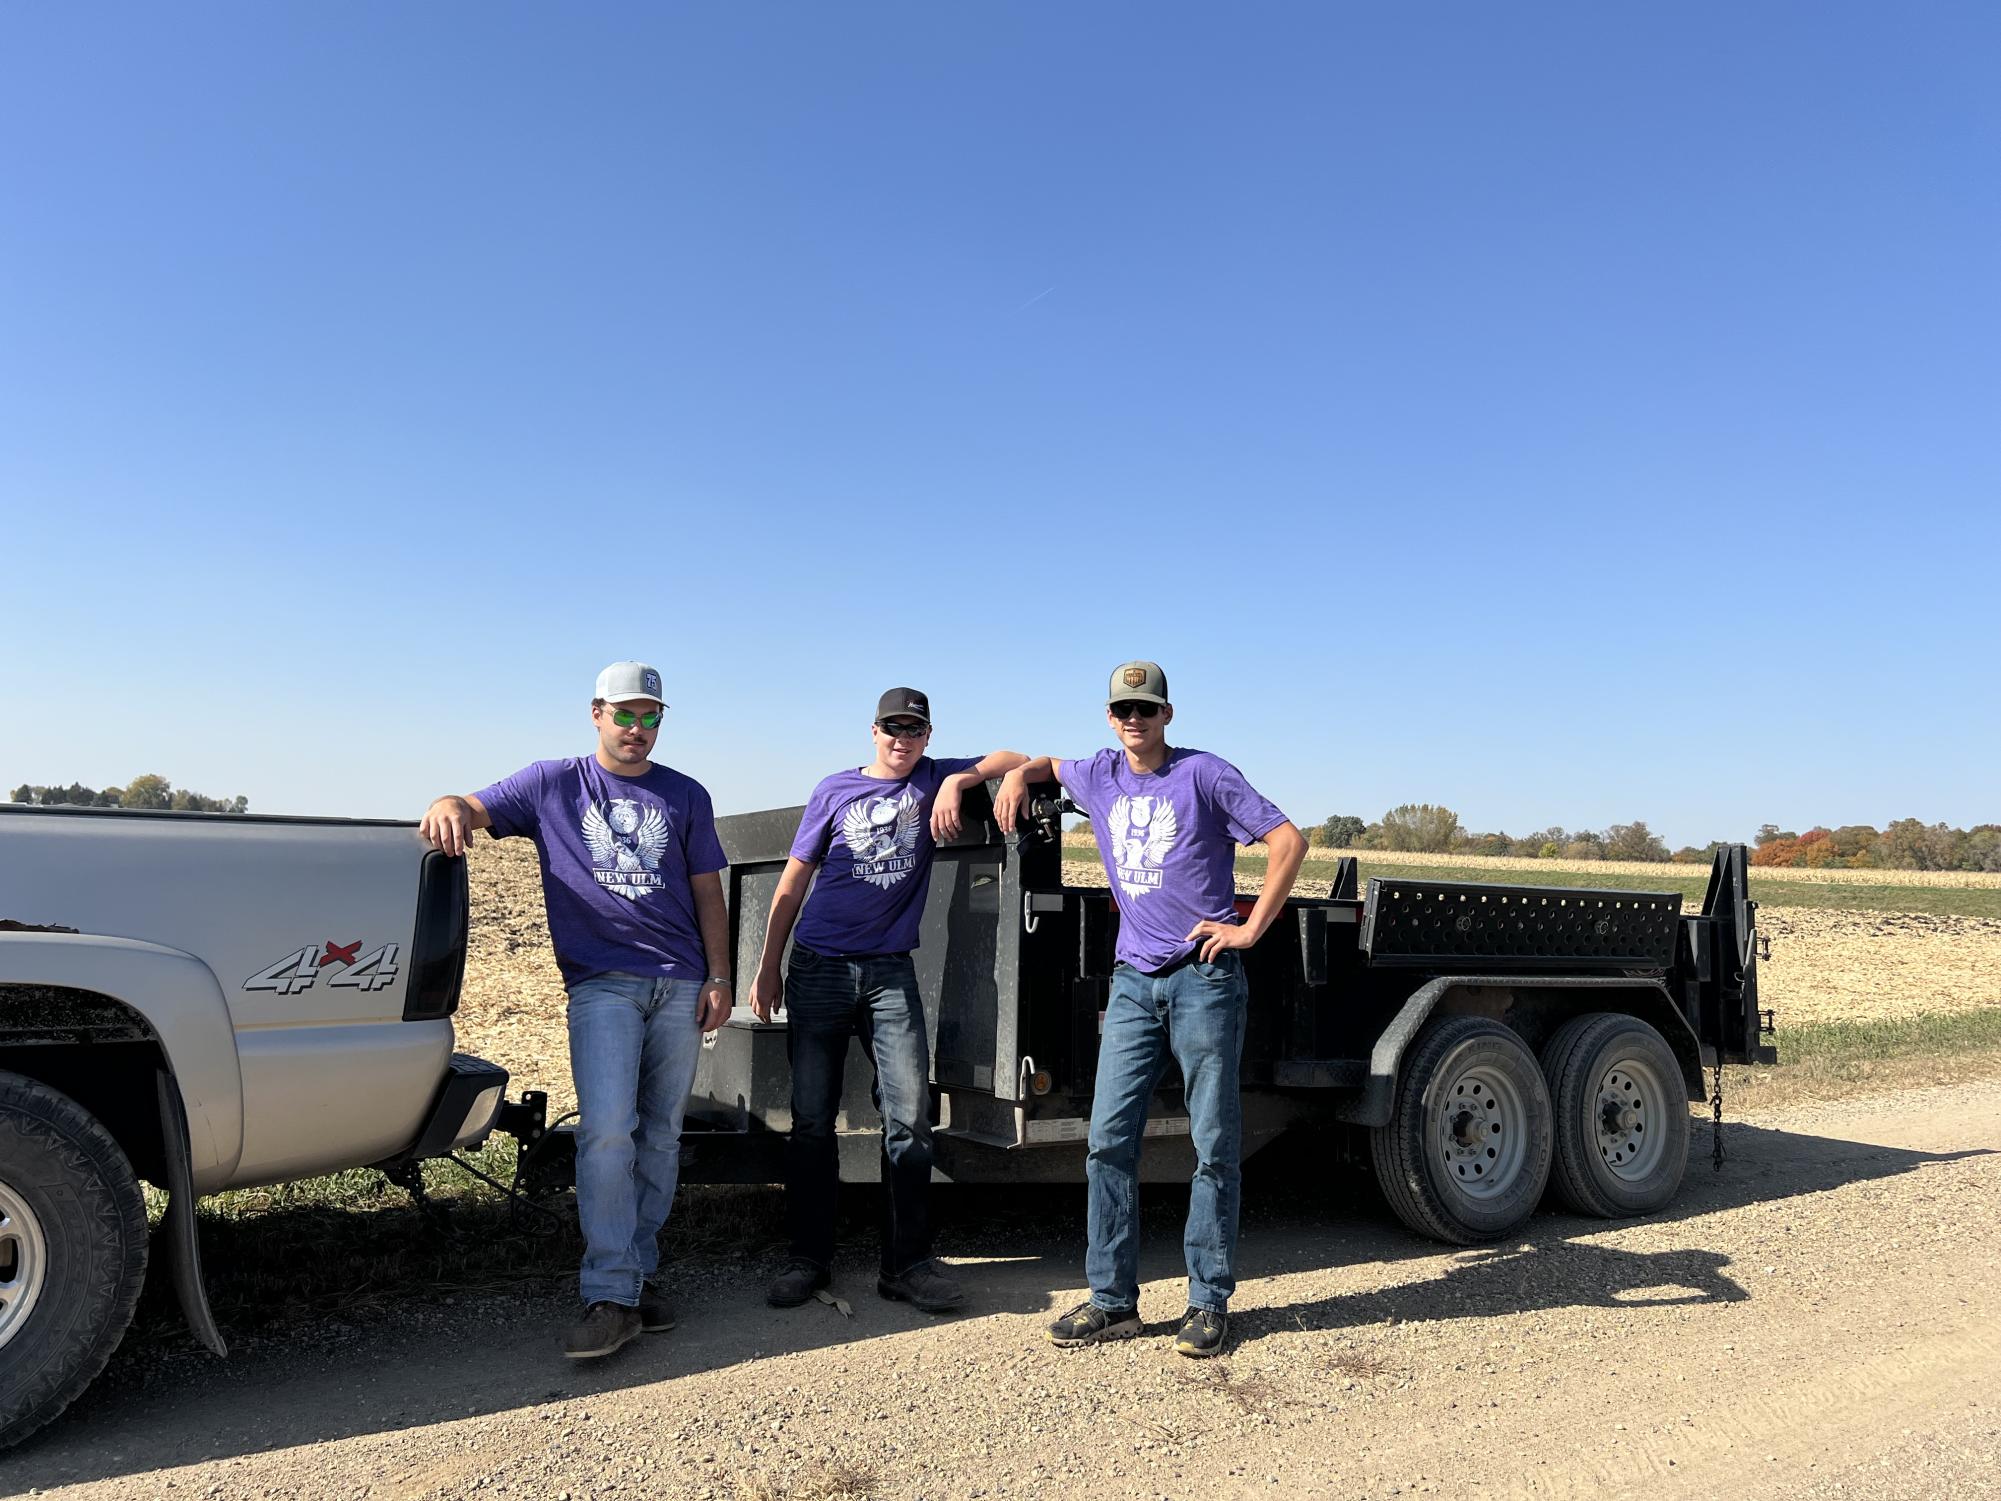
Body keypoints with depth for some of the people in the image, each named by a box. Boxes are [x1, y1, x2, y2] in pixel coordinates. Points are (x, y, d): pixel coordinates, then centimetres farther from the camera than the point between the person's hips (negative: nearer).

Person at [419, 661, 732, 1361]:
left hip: (680, 985, 3)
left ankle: (639, 1272, 19)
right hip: (602, 982, -2)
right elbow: (475, 809, 2)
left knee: (661, 1136, 7)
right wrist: (450, 806, -23)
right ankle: (611, 1296, -10)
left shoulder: (686, 797, 14)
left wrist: (718, 977, 4)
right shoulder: (553, 784, 10)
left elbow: (708, 893, 13)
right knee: (607, 1131, -15)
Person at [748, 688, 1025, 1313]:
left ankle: (907, 1262, 4)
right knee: (812, 1118, 3)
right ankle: (808, 1257, 15)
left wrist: (958, 781, -12)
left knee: (909, 1116, -5)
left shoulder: (933, 781, 9)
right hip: (819, 969, 0)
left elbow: (1017, 761, 5)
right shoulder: (835, 790, 7)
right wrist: (768, 967, 7)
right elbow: (793, 881, 9)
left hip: (890, 972, 0)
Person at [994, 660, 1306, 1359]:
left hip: (1204, 979, -4)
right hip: (1134, 981, 5)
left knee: (1214, 1145, 2)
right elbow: (1047, 763, 35)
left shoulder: (1204, 773, -2)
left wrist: (1251, 928, -7)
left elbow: (1289, 840, -4)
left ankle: (1209, 1302, 12)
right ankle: (1112, 1300, 10)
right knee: (1109, 1139, 1)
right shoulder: (1100, 776, 12)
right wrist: (1016, 776, 13)